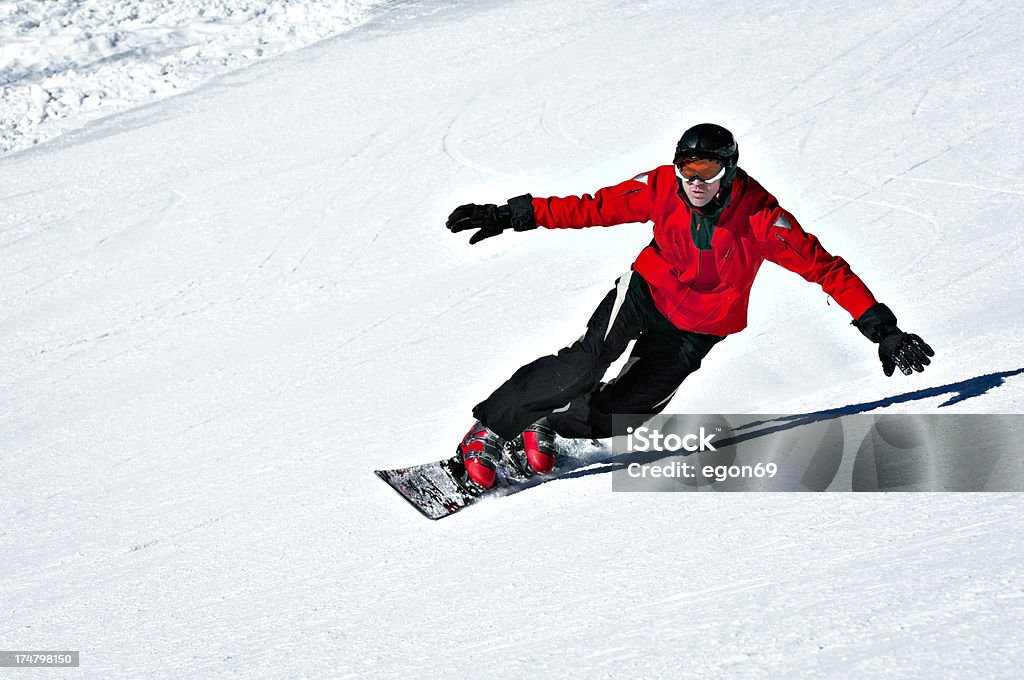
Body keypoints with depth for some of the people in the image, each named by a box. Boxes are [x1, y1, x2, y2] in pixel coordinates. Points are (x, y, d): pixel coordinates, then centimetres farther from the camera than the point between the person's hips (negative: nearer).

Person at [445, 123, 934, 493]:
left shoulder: (761, 219, -25)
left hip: (699, 329, 0)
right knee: (585, 366, -24)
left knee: (619, 415, -11)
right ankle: (485, 435, -10)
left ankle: (549, 426, 19)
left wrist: (882, 329, -26)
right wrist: (513, 216, -10)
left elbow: (826, 268, -22)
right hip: (648, 290, 0)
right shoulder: (662, 189, -18)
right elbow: (592, 209, -7)